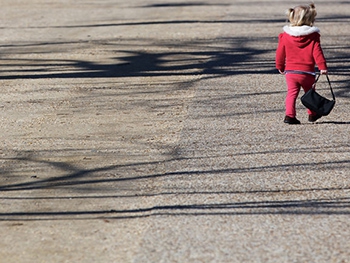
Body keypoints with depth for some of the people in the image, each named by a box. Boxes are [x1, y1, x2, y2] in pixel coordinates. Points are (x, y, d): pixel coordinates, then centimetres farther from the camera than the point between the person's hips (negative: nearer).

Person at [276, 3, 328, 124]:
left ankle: (290, 115, -11)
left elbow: (280, 53, 9)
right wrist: (323, 67, -8)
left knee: (292, 93, 4)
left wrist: (280, 66, 21)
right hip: (307, 72, -2)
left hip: (290, 72, 2)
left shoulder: (285, 35, 4)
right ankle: (312, 114, 28)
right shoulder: (313, 36, -6)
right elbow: (317, 52, -10)